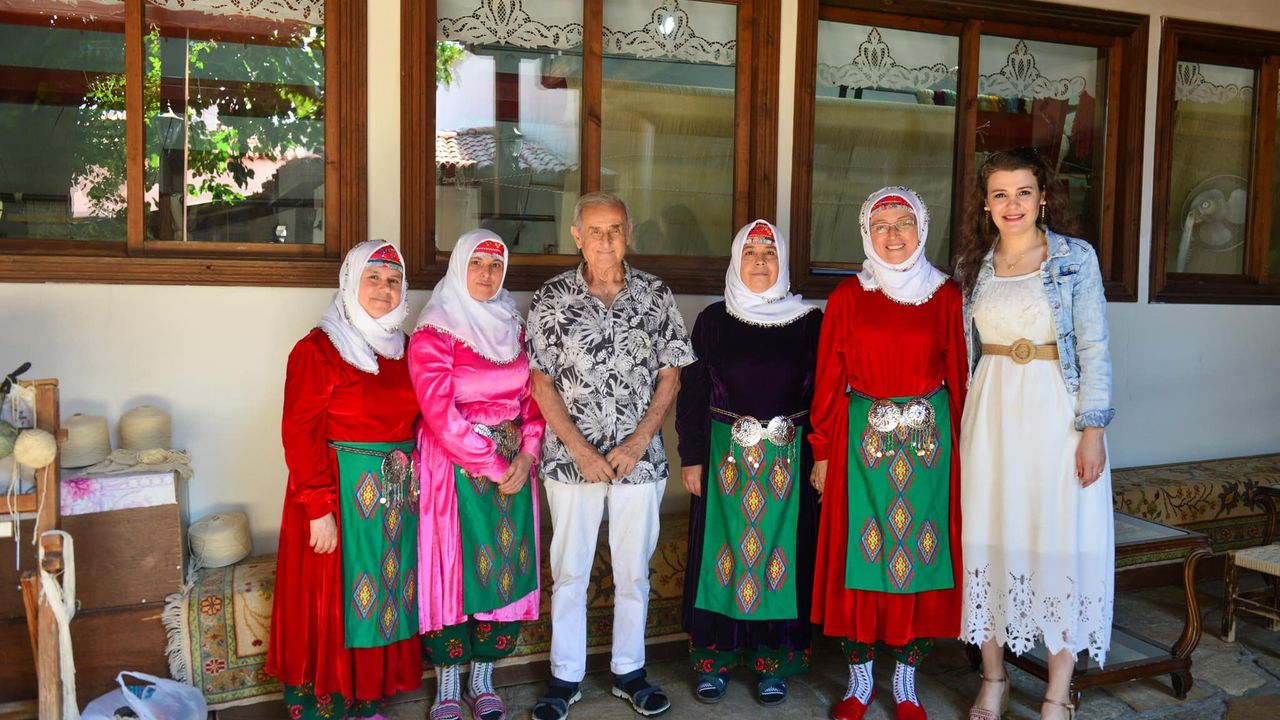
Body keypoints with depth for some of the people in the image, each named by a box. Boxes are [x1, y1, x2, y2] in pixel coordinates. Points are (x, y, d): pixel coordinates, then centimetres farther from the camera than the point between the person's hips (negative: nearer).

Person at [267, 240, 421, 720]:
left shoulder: (404, 349, 10)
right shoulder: (319, 349, -10)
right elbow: (300, 436, -15)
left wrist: (413, 480, 6)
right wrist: (319, 509, -18)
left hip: (397, 495, 7)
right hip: (343, 495, -6)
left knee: (385, 597, 13)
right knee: (332, 604, 2)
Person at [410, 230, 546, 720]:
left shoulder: (513, 328, 10)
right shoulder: (434, 334, -6)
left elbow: (532, 398, 9)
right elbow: (441, 414, -14)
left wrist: (525, 456, -6)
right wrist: (491, 465, -14)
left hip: (513, 467, 5)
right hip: (456, 469, -5)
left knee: (507, 569, 7)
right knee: (455, 570, 1)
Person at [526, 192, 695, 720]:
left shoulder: (656, 295, 0)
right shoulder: (552, 299, -2)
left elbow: (670, 376, 1)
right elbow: (541, 383, -3)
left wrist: (636, 444, -9)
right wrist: (581, 451, -11)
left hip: (639, 457, 1)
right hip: (571, 458, -1)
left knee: (634, 570, 12)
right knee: (569, 571, 9)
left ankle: (629, 672, 29)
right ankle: (565, 678, 24)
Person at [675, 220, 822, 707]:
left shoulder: (809, 321, 2)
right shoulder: (713, 321, 2)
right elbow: (692, 392, 3)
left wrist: (820, 460, -2)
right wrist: (692, 458, -2)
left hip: (789, 459, 0)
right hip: (725, 454, 0)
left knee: (781, 552, 5)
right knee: (722, 551, 5)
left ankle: (773, 661, 20)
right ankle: (713, 660, 18)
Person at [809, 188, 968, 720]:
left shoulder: (945, 295, 6)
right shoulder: (848, 296, 3)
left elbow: (957, 377, 7)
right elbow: (829, 379, 2)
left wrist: (960, 445, 3)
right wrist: (822, 452, 0)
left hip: (928, 437, 1)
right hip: (862, 437, -1)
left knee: (919, 551, 5)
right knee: (859, 550, 2)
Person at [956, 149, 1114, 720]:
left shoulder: (1076, 257, -2)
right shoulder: (973, 265, 8)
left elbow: (1093, 347, -5)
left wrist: (1092, 429, -11)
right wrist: (963, 422, 10)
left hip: (1056, 411, -3)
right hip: (991, 413, 3)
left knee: (1061, 541, 0)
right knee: (991, 539, 6)